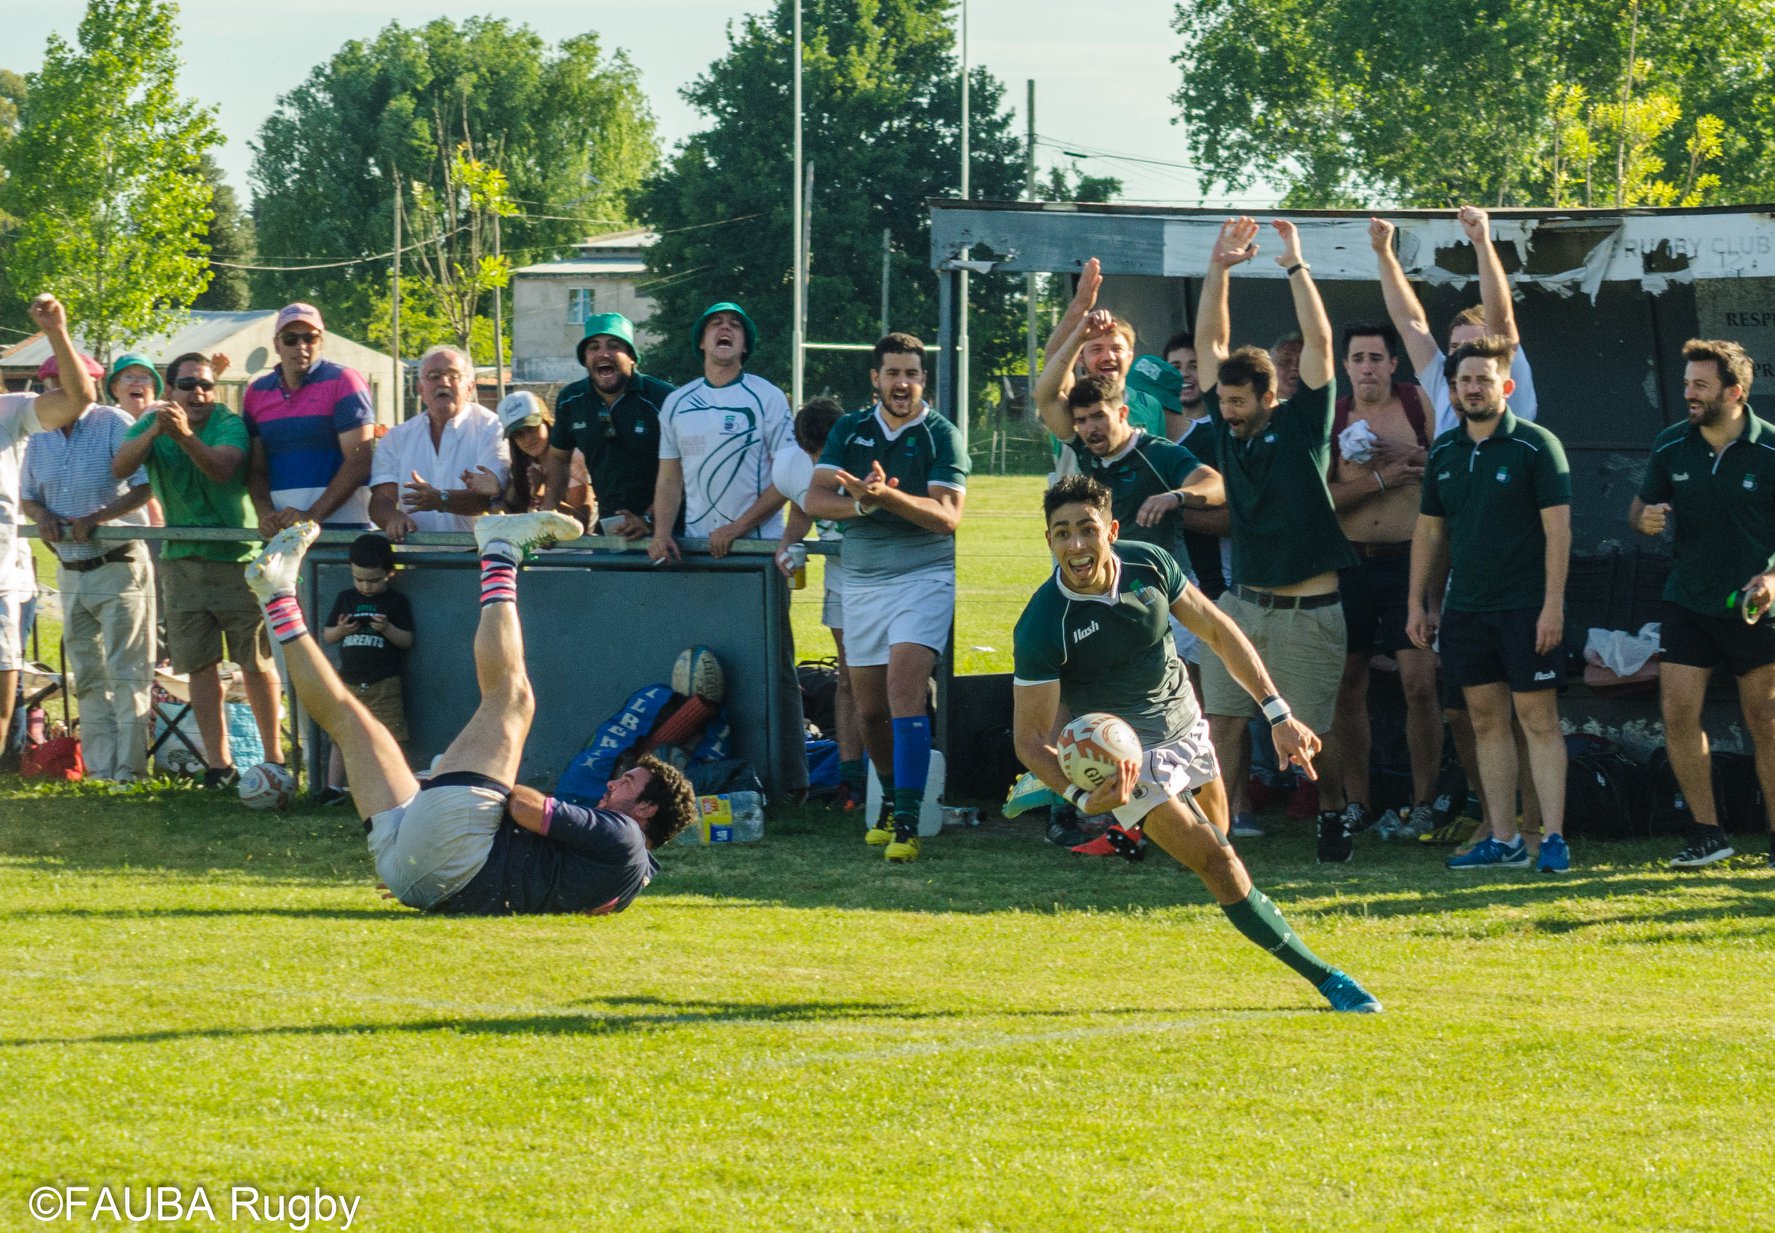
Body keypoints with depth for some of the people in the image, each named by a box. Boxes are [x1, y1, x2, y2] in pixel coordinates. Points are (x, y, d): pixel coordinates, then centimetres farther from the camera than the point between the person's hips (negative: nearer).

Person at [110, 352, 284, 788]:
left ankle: (273, 756, 8)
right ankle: (219, 762, 7)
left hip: (239, 556, -3)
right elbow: (119, 468, -14)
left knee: (257, 662, -1)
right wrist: (153, 431, -31)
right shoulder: (151, 423, 2)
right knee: (201, 665, 3)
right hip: (183, 560, 3)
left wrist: (185, 436, -47)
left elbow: (222, 468, -30)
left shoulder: (229, 424, -11)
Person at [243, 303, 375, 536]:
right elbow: (256, 470, 12)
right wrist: (265, 514, -9)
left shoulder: (343, 381, -2)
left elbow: (359, 462, -9)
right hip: (279, 529, 4)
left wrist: (312, 515, -16)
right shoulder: (257, 393, 13)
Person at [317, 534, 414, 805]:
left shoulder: (396, 602, 0)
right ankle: (333, 787, 10)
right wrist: (341, 630, -9)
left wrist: (387, 629, -20)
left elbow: (407, 640, -2)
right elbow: (326, 636, 12)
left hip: (385, 684, -3)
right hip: (348, 681, 3)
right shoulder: (345, 599, 10)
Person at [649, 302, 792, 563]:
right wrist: (661, 534, -4)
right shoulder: (676, 403, 12)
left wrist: (737, 528, -14)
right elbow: (669, 480, 13)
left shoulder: (768, 397, 0)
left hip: (758, 542, -3)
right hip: (695, 542, 3)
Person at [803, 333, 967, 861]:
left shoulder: (941, 436, -3)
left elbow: (948, 516, -13)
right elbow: (816, 499, 0)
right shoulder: (850, 430, 9)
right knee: (870, 709, 9)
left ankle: (907, 820, -21)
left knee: (905, 689, -19)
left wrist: (887, 496, -28)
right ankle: (891, 800, 31)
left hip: (923, 575, -5)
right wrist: (863, 502, -20)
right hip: (861, 580, 5)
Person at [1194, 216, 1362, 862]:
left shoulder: (1302, 422, -7)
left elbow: (1319, 343, -16)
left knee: (1315, 729, 3)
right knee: (1221, 719, -4)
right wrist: (1218, 269, -2)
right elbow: (1210, 341, 6)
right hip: (1241, 602, 4)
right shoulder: (1227, 423, 5)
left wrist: (1296, 266, -17)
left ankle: (1334, 813, 25)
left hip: (1307, 609, -4)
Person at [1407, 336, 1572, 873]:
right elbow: (1429, 530, 17)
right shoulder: (1443, 452, 10)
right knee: (1487, 722, 7)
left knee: (1539, 721, -6)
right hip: (1466, 608, 6)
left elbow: (1558, 528, -9)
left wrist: (1553, 604, -15)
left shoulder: (1537, 446, -6)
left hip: (1526, 608, -6)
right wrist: (1417, 602, 14)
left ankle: (1553, 837, -5)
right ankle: (1503, 839, 11)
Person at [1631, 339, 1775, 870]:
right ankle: (1707, 833, 3)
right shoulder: (1670, 447, 0)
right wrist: (1645, 517, -12)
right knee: (1678, 713, -6)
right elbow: (1642, 505, 13)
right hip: (1687, 602, 3)